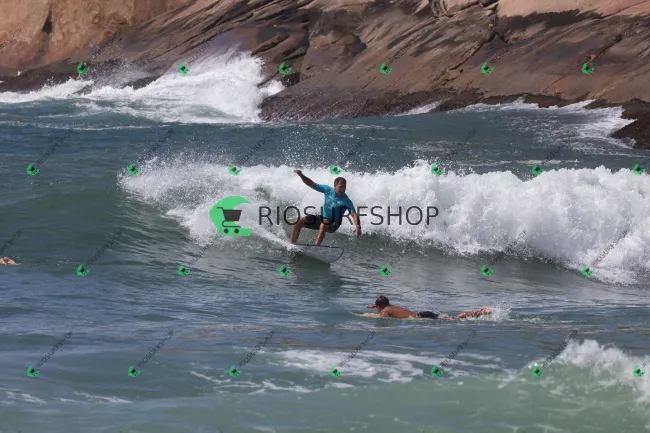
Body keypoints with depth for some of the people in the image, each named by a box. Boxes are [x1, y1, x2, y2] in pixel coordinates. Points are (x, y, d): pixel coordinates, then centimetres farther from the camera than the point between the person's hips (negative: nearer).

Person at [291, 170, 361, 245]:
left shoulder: (346, 201, -18)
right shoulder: (328, 190, -7)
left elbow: (354, 215, -26)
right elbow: (311, 184, -3)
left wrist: (358, 227, -44)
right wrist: (301, 175, -17)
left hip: (333, 224, -5)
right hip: (323, 218, 5)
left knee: (324, 224, -39)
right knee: (299, 222, -9)